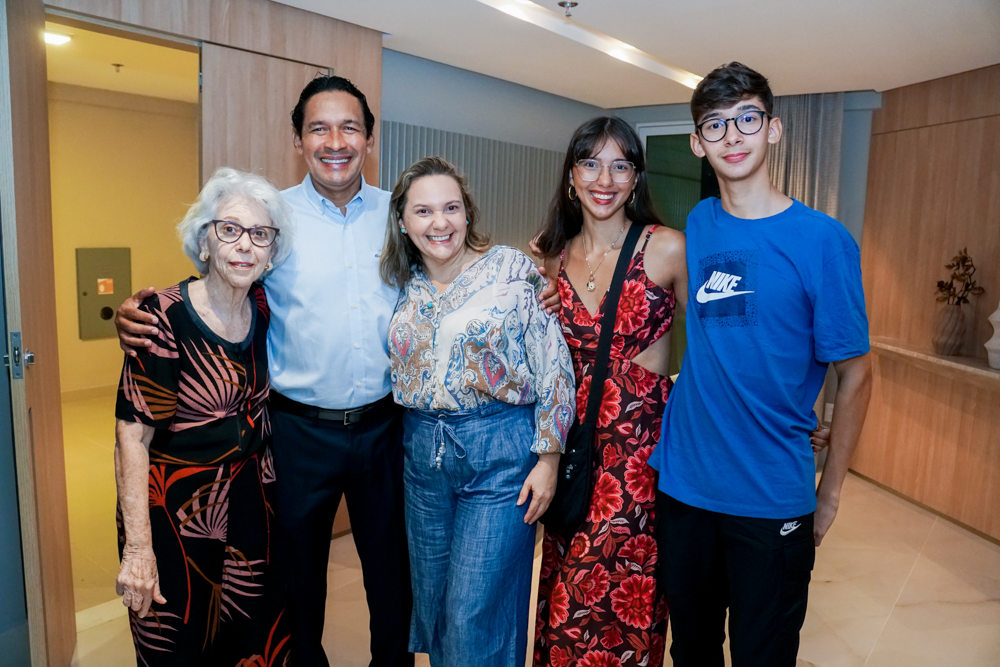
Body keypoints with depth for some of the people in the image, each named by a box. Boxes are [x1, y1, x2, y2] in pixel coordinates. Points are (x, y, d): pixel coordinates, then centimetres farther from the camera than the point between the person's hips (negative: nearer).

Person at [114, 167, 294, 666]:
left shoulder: (262, 308, -2)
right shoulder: (166, 317, -19)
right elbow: (132, 438, -19)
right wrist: (137, 548, -21)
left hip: (249, 512, 5)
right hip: (176, 517, -5)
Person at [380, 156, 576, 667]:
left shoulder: (511, 269, -9)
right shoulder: (404, 285, 4)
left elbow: (554, 366, -9)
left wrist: (548, 457, -10)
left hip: (500, 452, -5)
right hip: (422, 452, 5)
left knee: (476, 615, 2)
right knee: (431, 601, 18)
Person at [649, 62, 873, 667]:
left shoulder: (823, 241, -11)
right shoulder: (698, 226, 2)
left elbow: (855, 374, -6)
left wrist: (831, 489, -3)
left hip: (773, 500, -3)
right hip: (683, 484, 4)